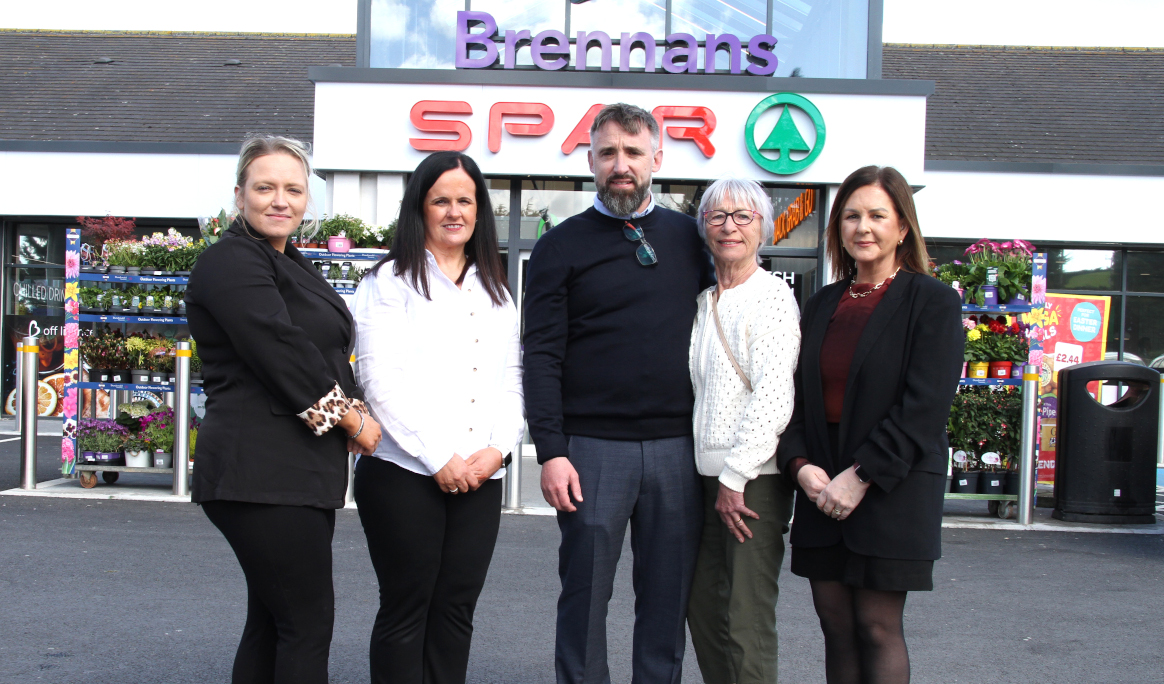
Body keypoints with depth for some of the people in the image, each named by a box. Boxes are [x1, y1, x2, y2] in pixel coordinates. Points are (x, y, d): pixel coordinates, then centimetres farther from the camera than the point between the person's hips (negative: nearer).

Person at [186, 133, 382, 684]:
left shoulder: (292, 265, 20)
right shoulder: (231, 261, -9)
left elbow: (328, 353, 20)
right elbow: (280, 352, -18)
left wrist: (351, 410, 3)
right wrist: (349, 414, -9)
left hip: (302, 469, 10)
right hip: (260, 471, -9)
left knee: (272, 622, 14)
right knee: (308, 619, -7)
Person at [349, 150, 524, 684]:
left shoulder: (496, 292, 17)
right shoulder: (392, 281, 1)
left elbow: (511, 379, 14)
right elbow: (380, 379, -8)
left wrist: (499, 447, -4)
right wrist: (438, 458, -13)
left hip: (481, 477, 4)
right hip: (404, 472, -4)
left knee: (456, 607, 7)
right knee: (406, 607, 2)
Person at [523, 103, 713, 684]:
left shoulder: (688, 237, 11)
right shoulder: (561, 245, 3)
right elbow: (543, 357, -2)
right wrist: (551, 451, -11)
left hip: (678, 445, 3)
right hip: (594, 447, -2)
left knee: (669, 599, 9)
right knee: (586, 597, 5)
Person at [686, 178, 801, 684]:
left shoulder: (772, 297, -8)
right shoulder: (704, 303, 15)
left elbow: (774, 399, -16)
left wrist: (735, 475, -15)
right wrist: (714, 476, 12)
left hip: (755, 478, -7)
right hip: (706, 476, 7)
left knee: (746, 620, -3)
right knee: (703, 609, 11)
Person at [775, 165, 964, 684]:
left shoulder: (932, 301, -3)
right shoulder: (823, 304, 14)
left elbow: (925, 406, -12)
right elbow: (797, 393, 10)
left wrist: (861, 476, -16)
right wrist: (800, 463, -6)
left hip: (893, 491, -5)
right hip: (823, 491, 5)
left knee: (878, 627, -1)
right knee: (836, 626, 8)